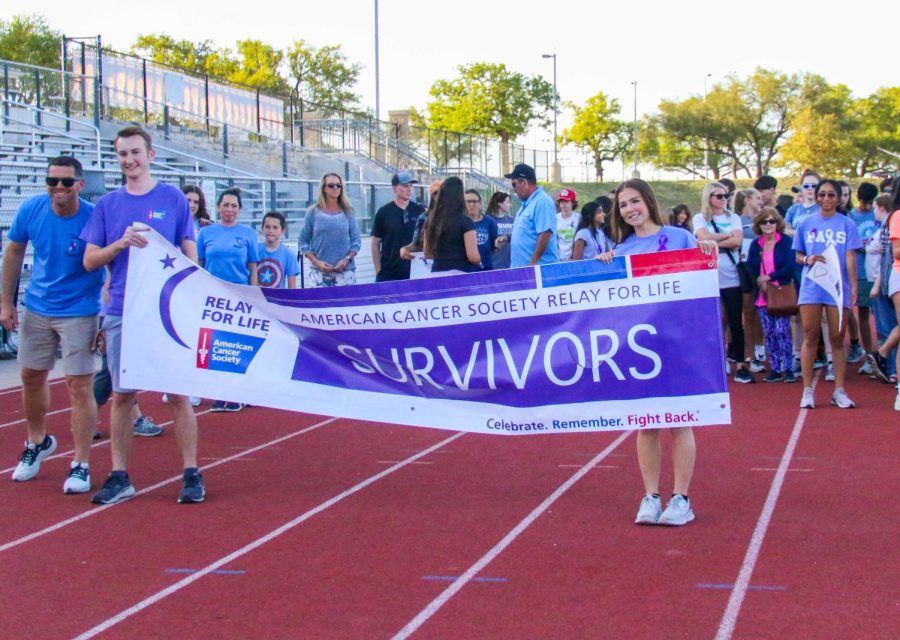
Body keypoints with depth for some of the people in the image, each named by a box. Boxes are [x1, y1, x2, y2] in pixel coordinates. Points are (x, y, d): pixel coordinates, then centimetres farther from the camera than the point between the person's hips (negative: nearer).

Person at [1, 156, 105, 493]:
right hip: (37, 307, 5)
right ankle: (37, 442, 41)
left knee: (79, 385, -6)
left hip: (80, 311, -4)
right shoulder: (31, 209, -9)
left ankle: (81, 465, 5)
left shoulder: (95, 219, -19)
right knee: (31, 376, 17)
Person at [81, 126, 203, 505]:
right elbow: (90, 261, 7)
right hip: (122, 313, 2)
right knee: (122, 394, 6)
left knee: (178, 392, 0)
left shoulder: (173, 198, 3)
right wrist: (120, 244, -12)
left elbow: (190, 254, 4)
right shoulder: (107, 205, 9)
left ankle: (191, 474, 7)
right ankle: (119, 477, 14)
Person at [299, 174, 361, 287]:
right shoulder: (313, 212, 4)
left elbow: (356, 241, 8)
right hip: (319, 271, -1)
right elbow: (304, 241, 5)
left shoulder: (348, 213, 7)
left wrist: (347, 259, -8)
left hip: (345, 271, 1)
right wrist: (316, 262, -7)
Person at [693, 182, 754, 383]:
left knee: (736, 322, 0)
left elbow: (737, 241, -6)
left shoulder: (733, 218, 10)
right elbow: (704, 238, -13)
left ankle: (739, 366, 3)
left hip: (731, 276, 1)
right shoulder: (699, 218, 6)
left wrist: (714, 242, -9)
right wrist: (728, 235, -5)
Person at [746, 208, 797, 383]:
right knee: (769, 334, 4)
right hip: (762, 296, 4)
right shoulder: (755, 244, 11)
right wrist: (759, 281, -7)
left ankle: (788, 369, -3)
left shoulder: (785, 241, -2)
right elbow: (750, 268, 10)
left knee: (782, 331, -11)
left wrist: (769, 277, -12)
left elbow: (790, 267, -10)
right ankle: (775, 369, 10)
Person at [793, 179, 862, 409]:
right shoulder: (806, 224, 8)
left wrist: (854, 286, -8)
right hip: (811, 286, 1)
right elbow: (798, 256, 12)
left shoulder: (847, 224, 4)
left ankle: (839, 391, 8)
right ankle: (807, 391, 4)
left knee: (837, 339, 3)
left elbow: (850, 257, -1)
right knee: (810, 337, 0)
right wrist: (807, 259, -10)